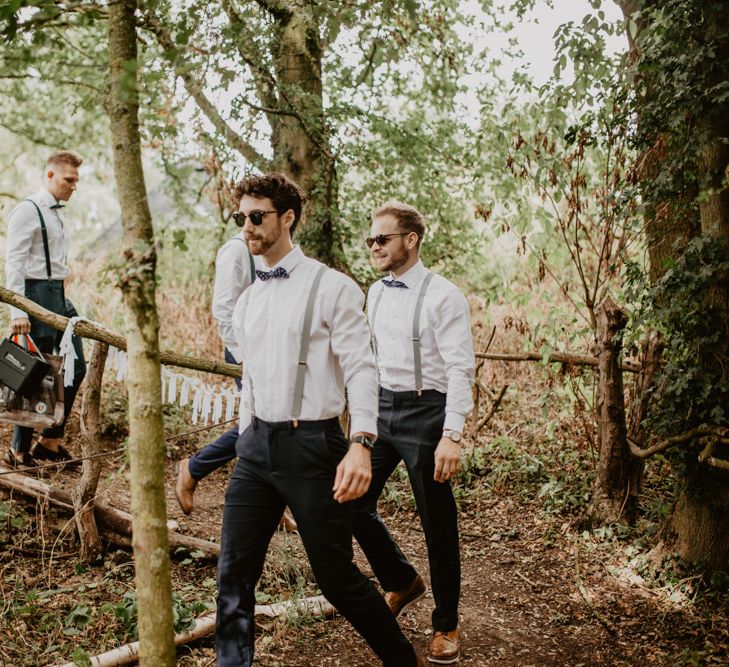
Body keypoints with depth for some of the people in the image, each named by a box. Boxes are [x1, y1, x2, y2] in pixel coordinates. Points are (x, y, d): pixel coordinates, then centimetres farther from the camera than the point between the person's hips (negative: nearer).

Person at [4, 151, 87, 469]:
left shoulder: (57, 213, 16)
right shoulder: (28, 210, -10)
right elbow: (14, 262, -16)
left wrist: (62, 299, 18)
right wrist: (17, 311, -22)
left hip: (60, 298, 9)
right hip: (37, 295, -9)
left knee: (75, 369, 8)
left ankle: (50, 442, 18)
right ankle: (18, 451, 9)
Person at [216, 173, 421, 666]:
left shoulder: (330, 287, -9)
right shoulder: (247, 302, 12)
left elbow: (360, 368, -15)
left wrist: (360, 444, -27)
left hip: (311, 445, -6)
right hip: (257, 444, 6)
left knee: (337, 578, 4)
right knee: (233, 575, 6)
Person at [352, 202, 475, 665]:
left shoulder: (442, 296, -13)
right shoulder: (376, 293, 9)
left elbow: (461, 369, -17)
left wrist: (452, 436, -24)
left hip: (424, 411, -7)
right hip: (381, 408, 7)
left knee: (437, 523, 4)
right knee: (356, 505, 7)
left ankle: (447, 626, 23)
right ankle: (402, 582, 32)